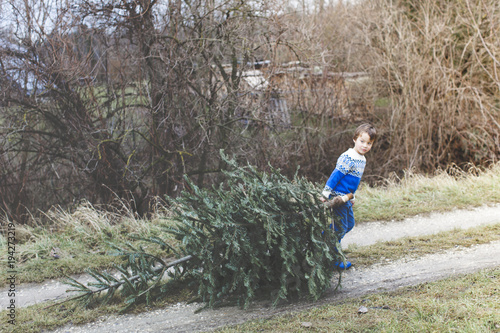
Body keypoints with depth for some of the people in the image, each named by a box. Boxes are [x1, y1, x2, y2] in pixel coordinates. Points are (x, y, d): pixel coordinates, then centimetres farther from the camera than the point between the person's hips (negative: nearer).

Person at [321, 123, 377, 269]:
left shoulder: (362, 159, 10)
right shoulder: (347, 158, -20)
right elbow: (335, 175, -21)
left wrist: (352, 197, 24)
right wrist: (325, 194, -21)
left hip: (346, 198, 10)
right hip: (337, 197, -10)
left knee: (349, 224, 18)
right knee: (340, 227, -2)